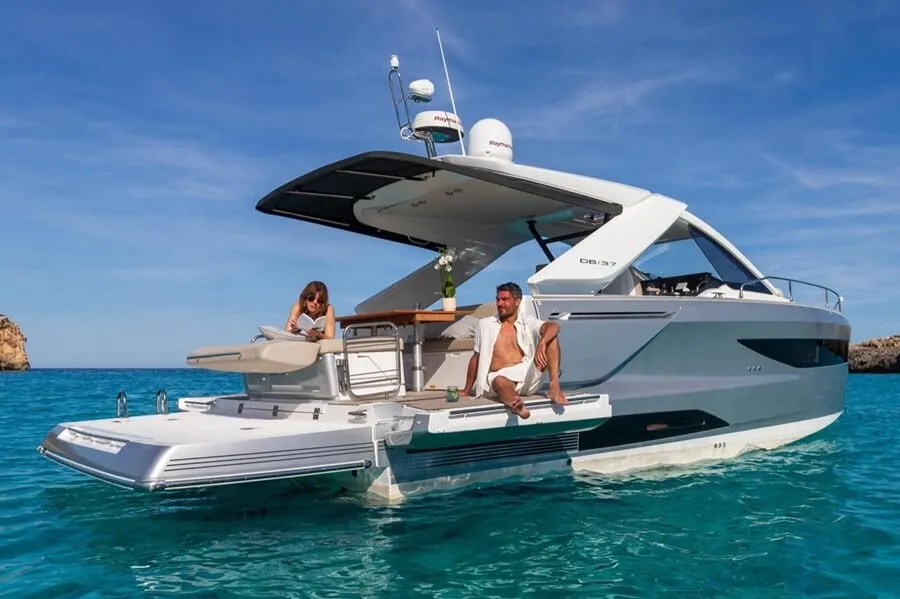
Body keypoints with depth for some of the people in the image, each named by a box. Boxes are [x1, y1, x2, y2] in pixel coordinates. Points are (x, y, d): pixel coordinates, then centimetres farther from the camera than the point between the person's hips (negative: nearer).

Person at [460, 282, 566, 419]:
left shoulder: (528, 322, 12)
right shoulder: (485, 325, 15)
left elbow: (554, 326, -7)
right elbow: (476, 358, 18)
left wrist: (541, 344, -30)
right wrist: (467, 390, 18)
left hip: (528, 375, 2)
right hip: (501, 376, -2)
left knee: (551, 337, -13)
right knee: (499, 381, -39)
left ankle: (554, 387, -28)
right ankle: (516, 405, -73)